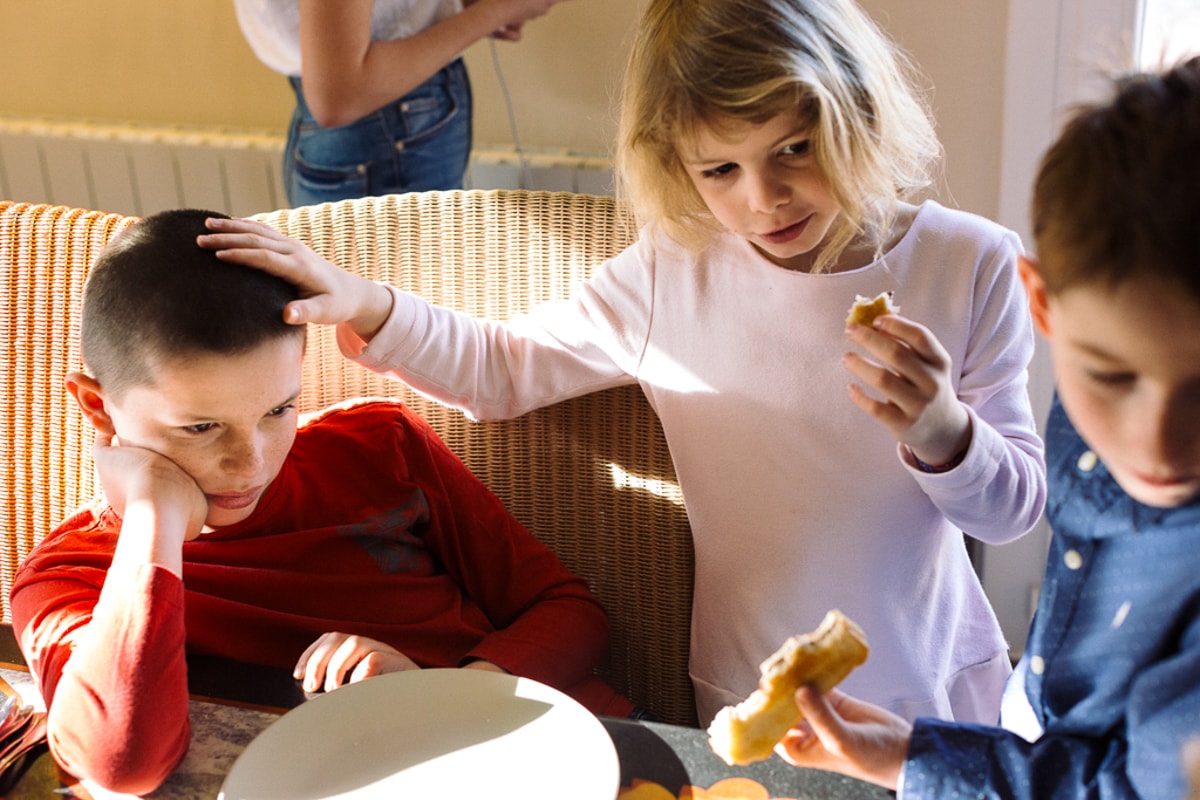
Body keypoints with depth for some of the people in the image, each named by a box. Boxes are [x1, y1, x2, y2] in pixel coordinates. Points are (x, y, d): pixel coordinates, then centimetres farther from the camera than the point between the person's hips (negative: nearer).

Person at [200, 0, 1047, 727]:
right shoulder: (671, 275, -12)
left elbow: (1017, 508, -8)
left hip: (932, 692, 1)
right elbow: (503, 368, 1)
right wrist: (365, 305, -14)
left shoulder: (972, 266, -13)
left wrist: (943, 432, -30)